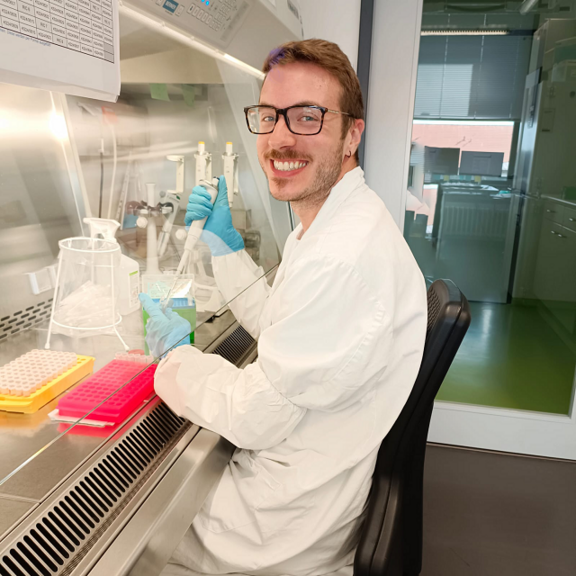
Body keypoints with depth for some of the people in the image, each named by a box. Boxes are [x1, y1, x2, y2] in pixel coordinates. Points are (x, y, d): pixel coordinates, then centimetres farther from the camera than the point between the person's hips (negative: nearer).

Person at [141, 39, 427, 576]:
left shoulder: (344, 258, -34)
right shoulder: (327, 225, 1)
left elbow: (254, 418, -26)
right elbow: (277, 328, 11)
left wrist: (176, 353, -9)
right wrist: (225, 242, 6)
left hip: (286, 526, -8)